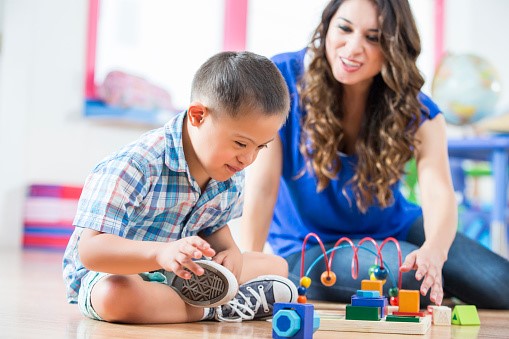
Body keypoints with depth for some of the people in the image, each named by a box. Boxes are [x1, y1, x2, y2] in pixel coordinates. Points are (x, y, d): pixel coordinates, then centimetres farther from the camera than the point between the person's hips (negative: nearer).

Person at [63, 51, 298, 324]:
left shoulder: (231, 175, -6)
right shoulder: (134, 167, -31)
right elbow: (90, 249, -36)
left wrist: (230, 250, -12)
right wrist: (162, 253, -52)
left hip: (180, 273, 7)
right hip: (108, 272, -7)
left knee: (276, 265, 6)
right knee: (114, 296, -43)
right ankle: (215, 308, -24)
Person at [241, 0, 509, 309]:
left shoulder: (416, 113, -12)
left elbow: (439, 194, -27)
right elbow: (263, 185, -22)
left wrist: (434, 252, -50)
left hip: (394, 229, 3)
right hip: (312, 248, -2)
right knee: (406, 275, -31)